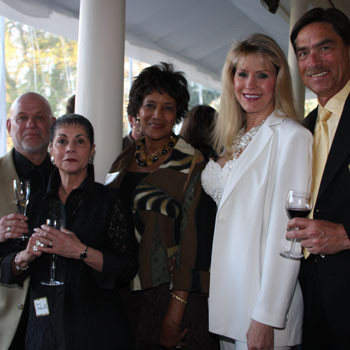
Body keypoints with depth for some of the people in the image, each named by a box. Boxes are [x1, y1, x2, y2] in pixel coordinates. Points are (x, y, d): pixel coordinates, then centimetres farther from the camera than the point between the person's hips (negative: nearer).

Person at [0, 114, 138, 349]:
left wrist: (81, 252, -22)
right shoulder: (37, 202, 5)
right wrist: (25, 256, -14)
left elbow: (128, 269, -11)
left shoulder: (109, 200, -5)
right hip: (44, 328, 3)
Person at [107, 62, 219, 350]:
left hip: (171, 291, -4)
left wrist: (175, 311, -17)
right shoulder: (123, 162, 7)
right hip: (124, 292, 5)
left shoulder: (191, 163, -8)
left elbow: (194, 237, -12)